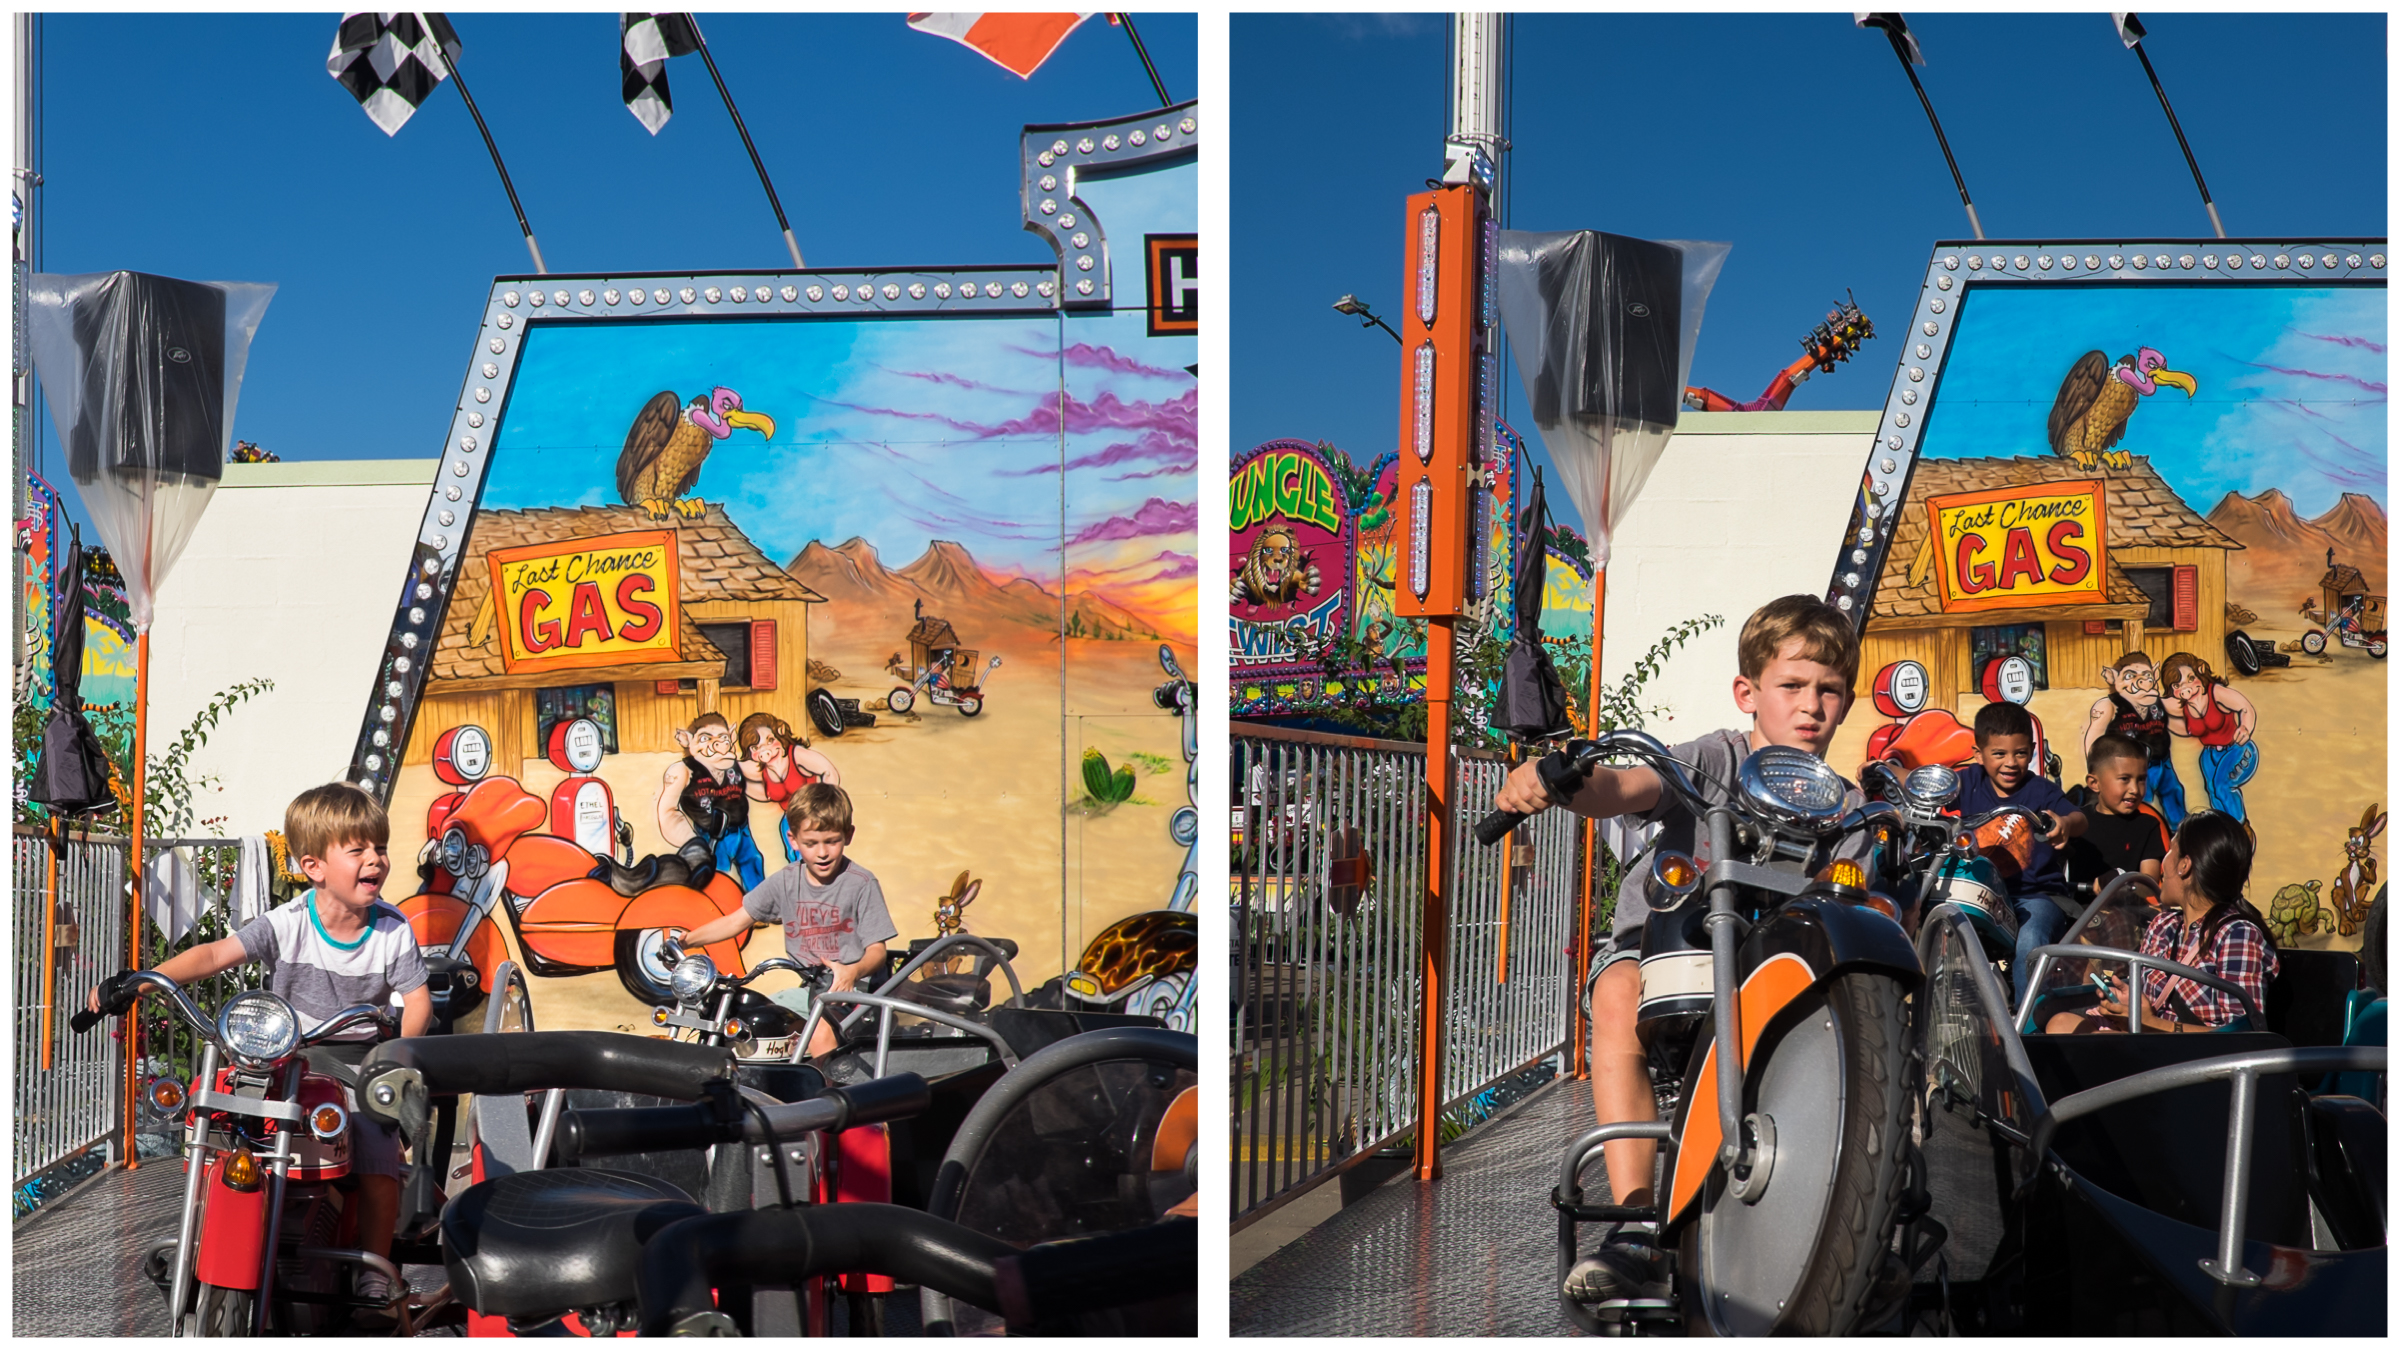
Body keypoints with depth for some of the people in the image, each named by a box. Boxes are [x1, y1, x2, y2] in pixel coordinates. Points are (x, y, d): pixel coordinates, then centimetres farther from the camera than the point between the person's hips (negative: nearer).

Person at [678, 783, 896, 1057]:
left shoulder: (861, 883, -7)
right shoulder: (786, 882, 6)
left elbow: (877, 950, -10)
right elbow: (737, 921, 10)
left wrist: (853, 971, -32)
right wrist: (686, 940, -3)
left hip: (855, 988, -6)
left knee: (821, 1030, -33)